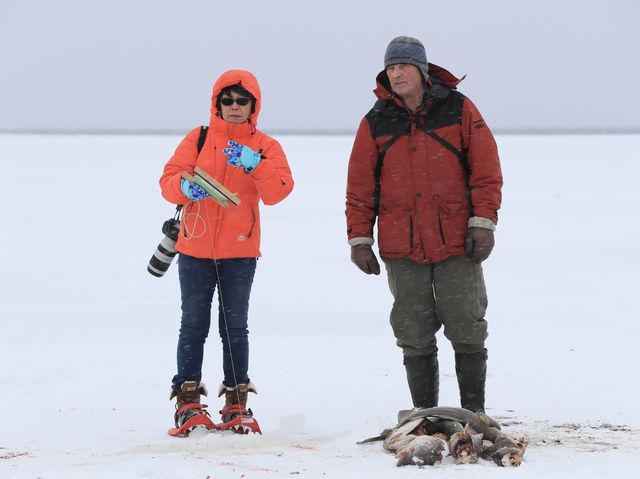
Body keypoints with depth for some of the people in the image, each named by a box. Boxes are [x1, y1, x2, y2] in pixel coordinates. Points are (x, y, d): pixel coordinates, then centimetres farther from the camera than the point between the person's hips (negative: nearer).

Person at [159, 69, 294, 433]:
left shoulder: (265, 147, 4)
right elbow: (168, 181, -2)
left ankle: (237, 400, 10)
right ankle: (188, 397, 6)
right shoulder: (198, 139, 5)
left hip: (240, 251, 0)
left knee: (235, 325, 4)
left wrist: (255, 164, -25)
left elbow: (278, 192, -9)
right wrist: (185, 187, -24)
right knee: (194, 323, 2)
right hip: (195, 249, 0)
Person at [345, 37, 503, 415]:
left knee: (468, 331, 0)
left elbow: (486, 168, 1)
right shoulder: (376, 123, 6)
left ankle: (474, 412, 10)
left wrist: (483, 223, -6)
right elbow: (360, 188, 8)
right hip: (402, 249, 1)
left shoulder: (458, 109, 2)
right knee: (415, 338, 4)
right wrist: (359, 239, 3)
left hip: (457, 244, -1)